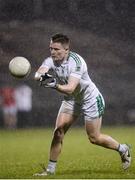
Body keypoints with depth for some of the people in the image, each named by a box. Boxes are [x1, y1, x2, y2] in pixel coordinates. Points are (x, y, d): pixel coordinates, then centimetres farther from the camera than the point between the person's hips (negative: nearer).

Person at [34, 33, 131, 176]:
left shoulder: (76, 61, -31)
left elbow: (70, 88, -41)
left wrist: (55, 85, -60)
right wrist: (42, 76, -57)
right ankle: (51, 168, 0)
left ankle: (123, 149, 26)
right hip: (71, 100, 6)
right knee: (58, 131, -8)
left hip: (90, 99, -6)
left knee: (94, 138, 1)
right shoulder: (51, 61, -14)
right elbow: (38, 74, -33)